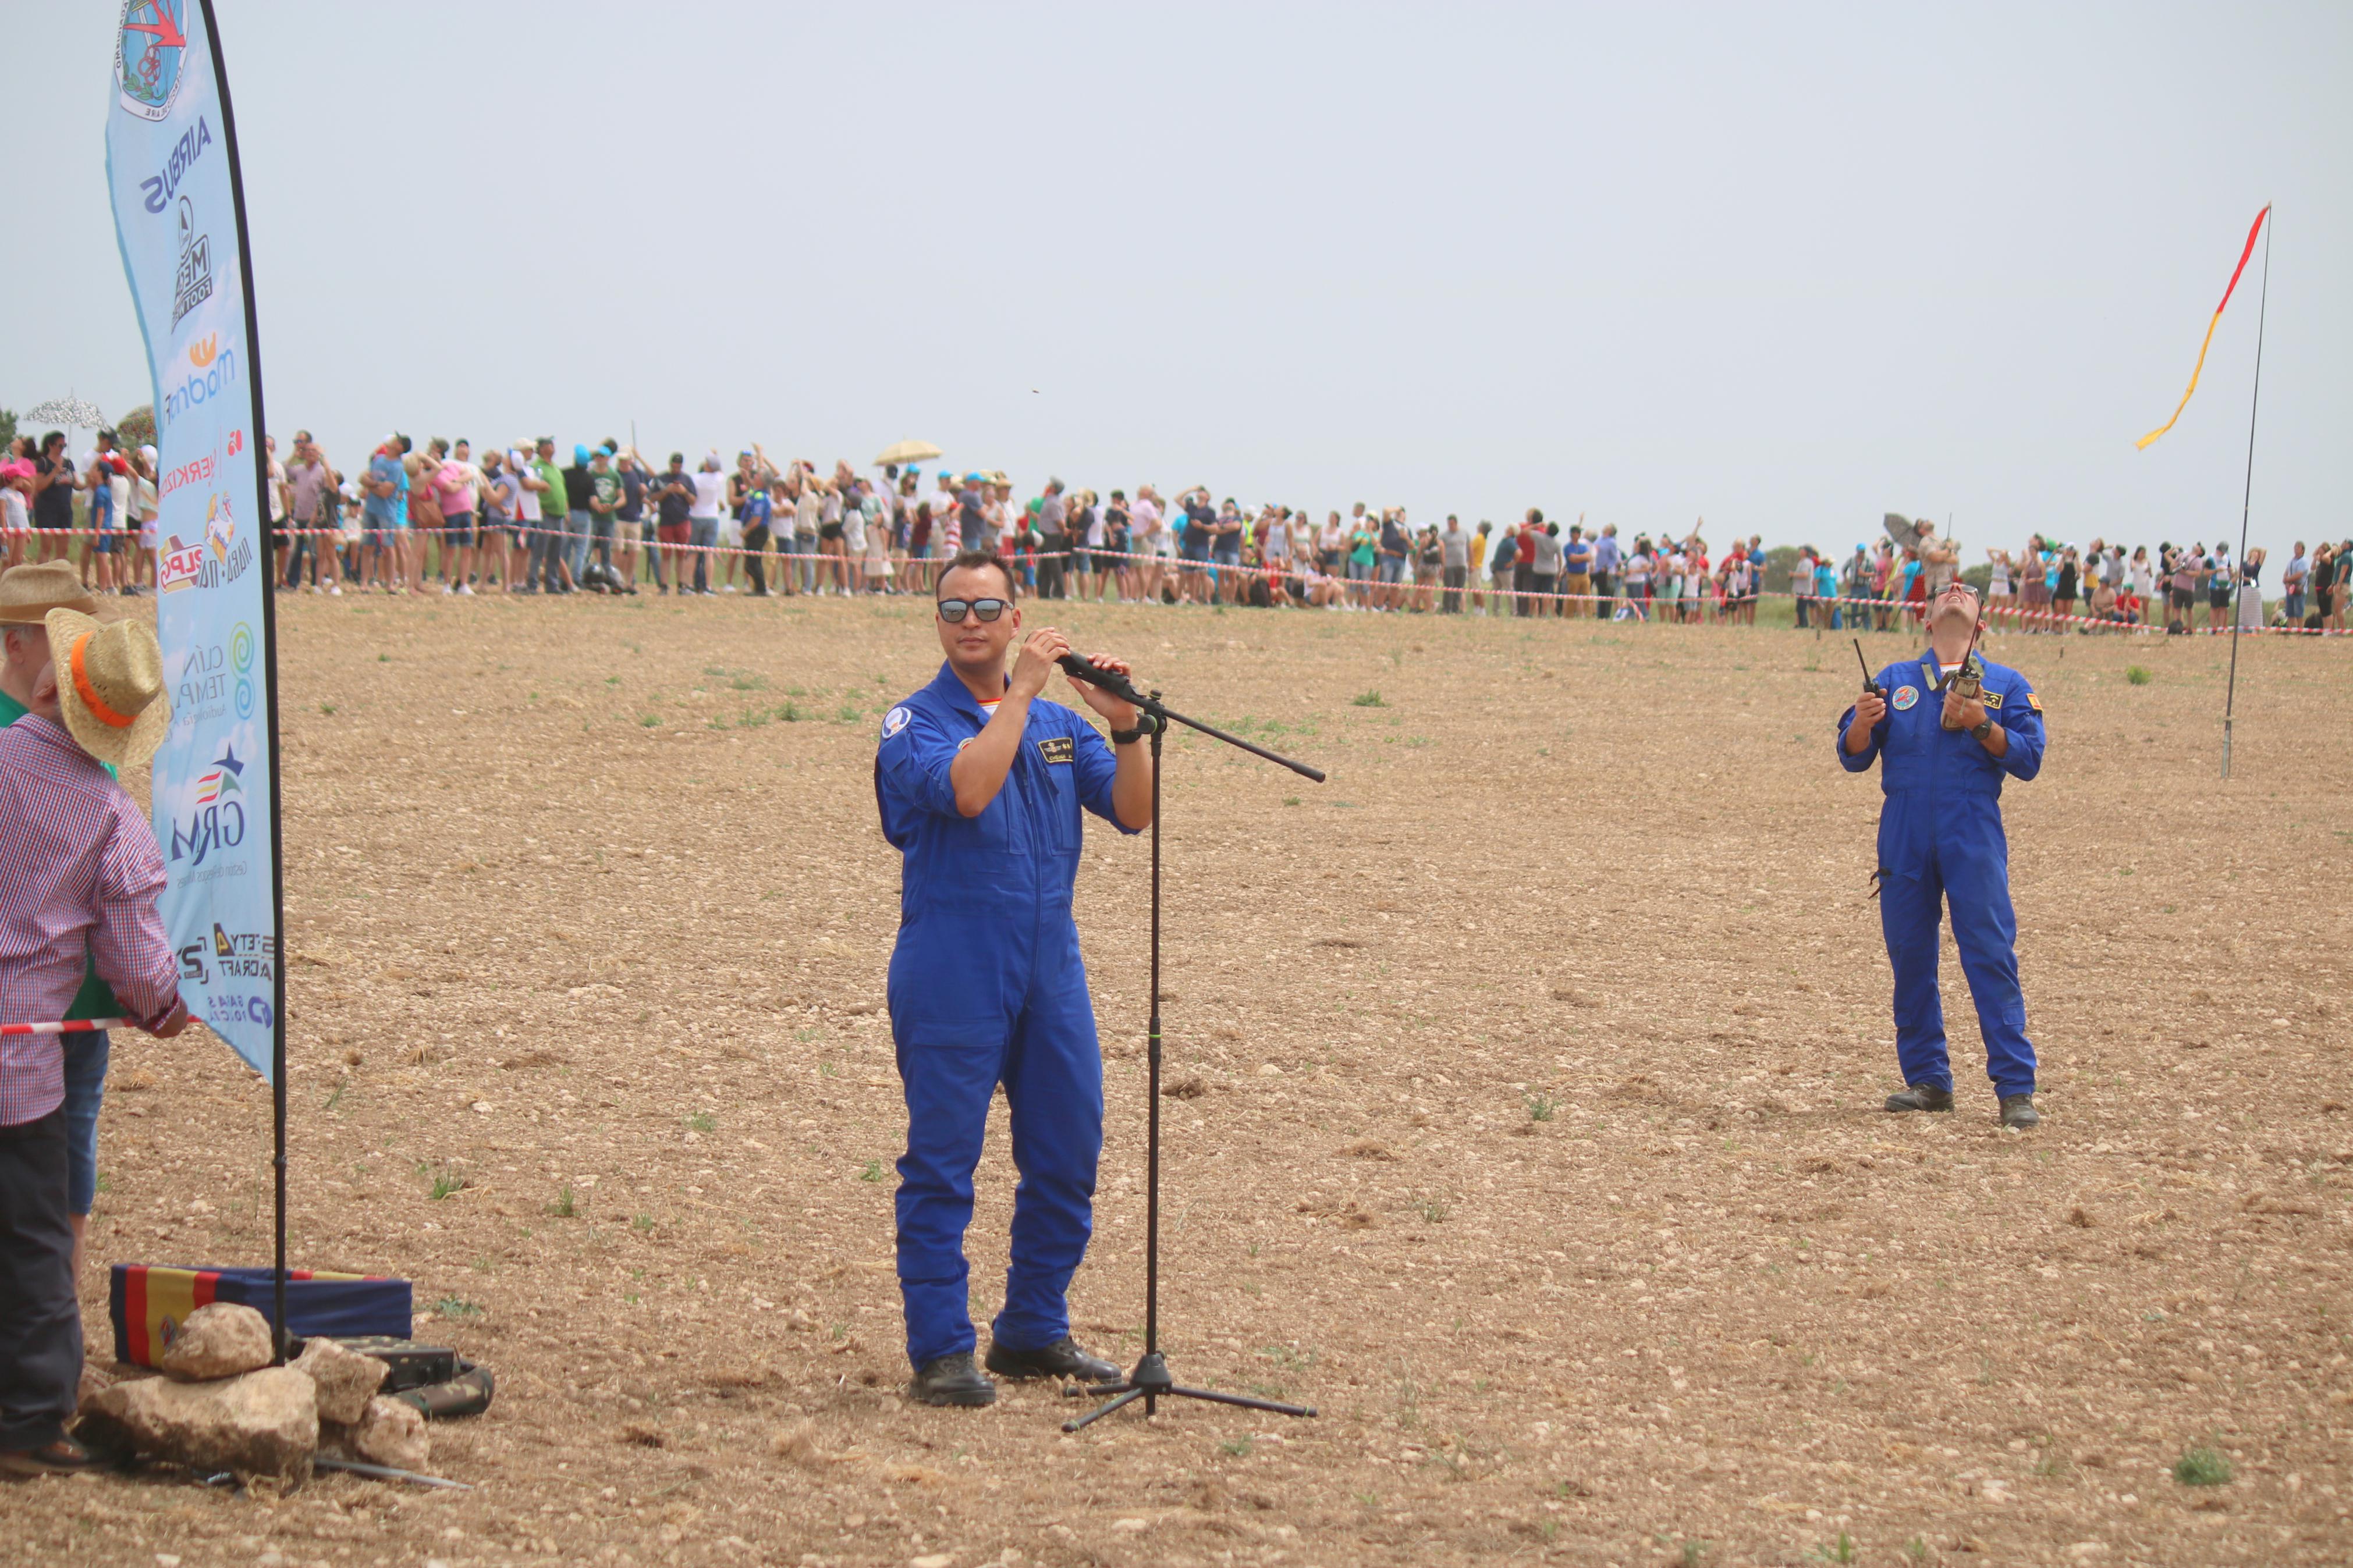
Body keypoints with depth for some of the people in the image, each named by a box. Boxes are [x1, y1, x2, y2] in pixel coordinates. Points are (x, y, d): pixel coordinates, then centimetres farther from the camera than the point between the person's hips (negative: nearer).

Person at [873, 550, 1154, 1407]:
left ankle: (1033, 1333, 22)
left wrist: (1125, 726, -13)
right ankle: (940, 1352, 3)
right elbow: (967, 789, -22)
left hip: (1052, 971, 5)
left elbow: (1133, 812, 2)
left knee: (1068, 1156, 9)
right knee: (942, 1162, -3)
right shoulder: (917, 722, -1)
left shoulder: (1060, 724, 14)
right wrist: (1020, 690, -16)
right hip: (952, 973, -5)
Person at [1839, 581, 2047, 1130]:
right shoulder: (1895, 680, 17)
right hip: (1904, 842, 2)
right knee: (1910, 959, 4)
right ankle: (1928, 1080, 14)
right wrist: (1862, 723, -10)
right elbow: (1853, 757, 11)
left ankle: (2016, 1088, -8)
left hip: (1974, 841, -2)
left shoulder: (2007, 684, 13)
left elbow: (2028, 758, 2)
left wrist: (1981, 725, -13)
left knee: (1991, 956, -9)